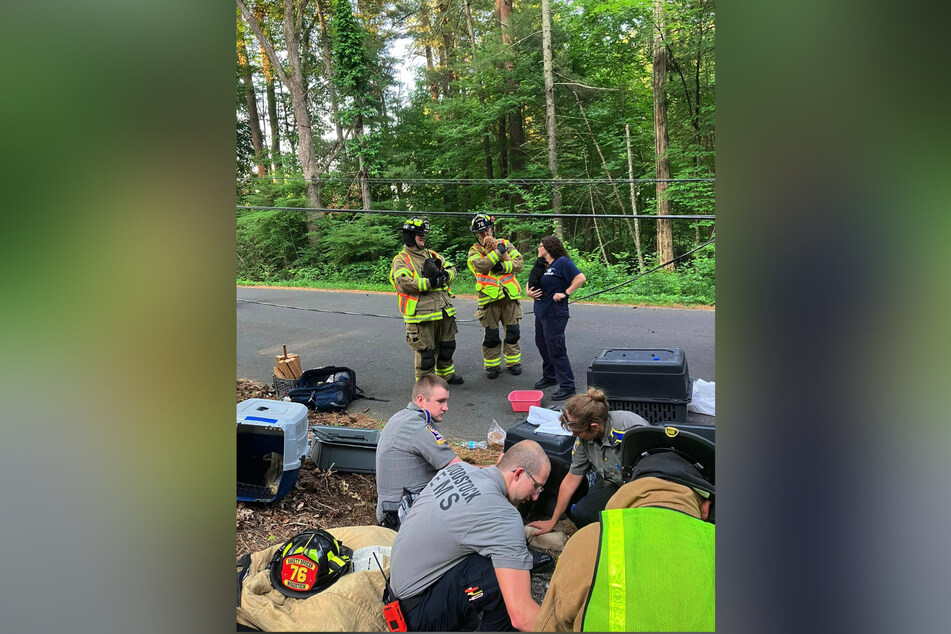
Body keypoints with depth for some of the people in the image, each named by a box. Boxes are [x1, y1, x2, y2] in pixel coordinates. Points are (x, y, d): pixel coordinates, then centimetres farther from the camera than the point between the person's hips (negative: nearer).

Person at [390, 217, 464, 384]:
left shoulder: (432, 255, 18)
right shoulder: (401, 260, -4)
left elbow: (451, 270, 13)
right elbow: (405, 282, -20)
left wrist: (443, 275, -10)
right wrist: (429, 282, -24)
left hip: (444, 311, 7)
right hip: (421, 314, -7)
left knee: (447, 345, 20)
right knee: (426, 351, -2)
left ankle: (446, 374, 38)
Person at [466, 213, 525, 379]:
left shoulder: (506, 244, 9)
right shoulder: (474, 251, 4)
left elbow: (518, 263, -2)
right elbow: (480, 265, -18)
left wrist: (503, 266, -17)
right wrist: (498, 252, -16)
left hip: (509, 296, 2)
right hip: (489, 297, -2)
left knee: (512, 332, 9)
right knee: (491, 335, 4)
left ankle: (513, 362, 23)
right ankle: (492, 365, 18)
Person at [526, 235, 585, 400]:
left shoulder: (562, 262, -11)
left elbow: (580, 278, -18)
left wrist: (565, 293, -19)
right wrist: (529, 291, 4)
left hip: (555, 313, -9)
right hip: (540, 312, 9)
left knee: (556, 349, -8)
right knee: (542, 344, 18)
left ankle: (567, 387, -1)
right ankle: (550, 377, 35)